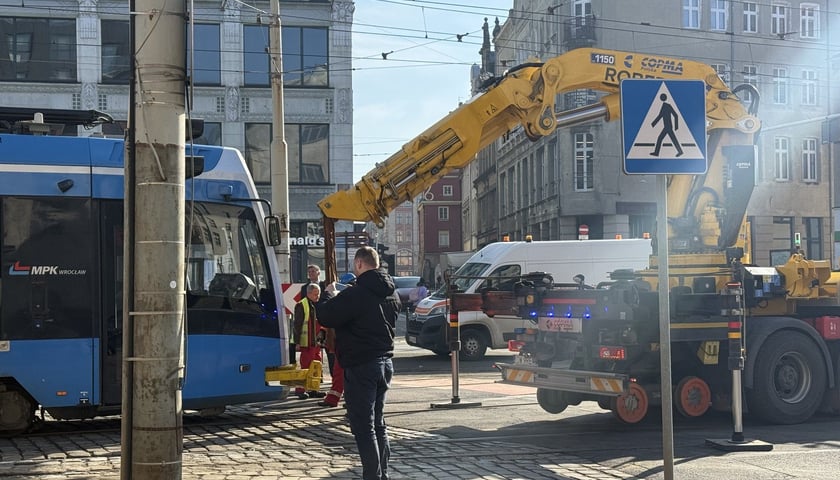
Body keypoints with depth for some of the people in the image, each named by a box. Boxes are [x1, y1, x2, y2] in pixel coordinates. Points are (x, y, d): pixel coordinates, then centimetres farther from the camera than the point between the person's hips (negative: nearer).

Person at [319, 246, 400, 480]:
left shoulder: (356, 294, -19)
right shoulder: (391, 293, 9)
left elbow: (325, 317, -15)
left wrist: (331, 297, 5)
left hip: (361, 366, -8)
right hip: (385, 362, 8)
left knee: (363, 427, -4)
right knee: (378, 423, 18)